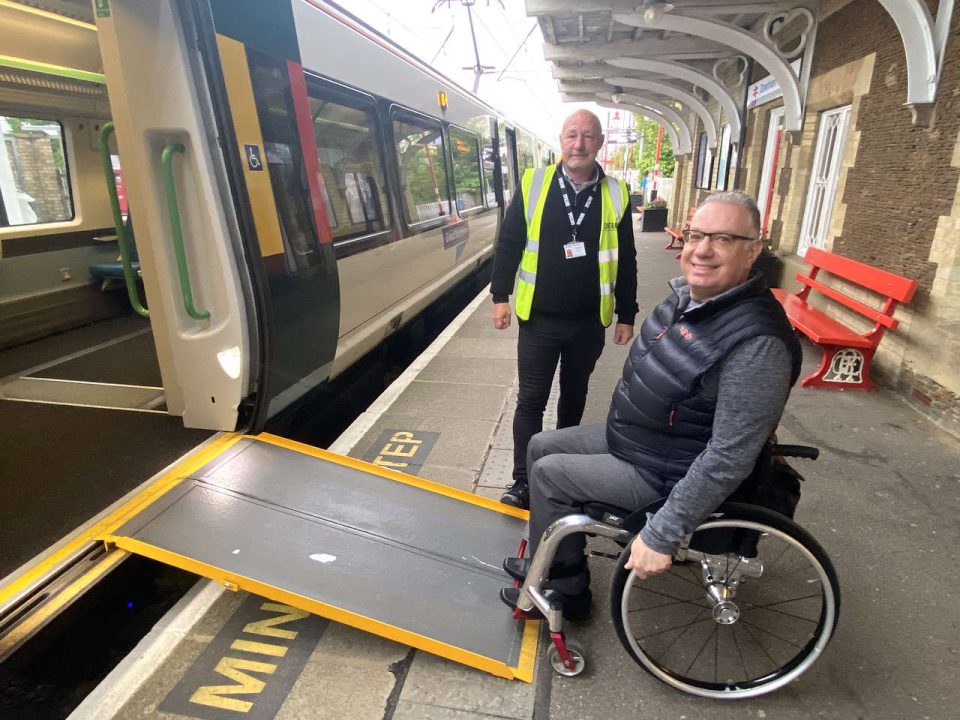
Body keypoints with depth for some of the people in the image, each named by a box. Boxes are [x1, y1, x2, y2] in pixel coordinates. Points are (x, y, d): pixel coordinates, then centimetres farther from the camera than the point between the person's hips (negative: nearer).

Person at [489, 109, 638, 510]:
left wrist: (626, 316, 5)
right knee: (531, 400, 2)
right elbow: (508, 243, 2)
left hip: (589, 323, 2)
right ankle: (523, 482, 13)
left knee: (574, 394, 18)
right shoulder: (533, 185, -3)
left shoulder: (616, 195, 0)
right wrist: (500, 296, -3)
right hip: (539, 319, -1)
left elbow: (625, 262, 5)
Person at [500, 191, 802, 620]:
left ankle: (565, 588, 15)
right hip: (628, 437, 9)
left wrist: (661, 537, -26)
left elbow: (728, 459, -30)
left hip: (661, 474, -9)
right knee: (541, 447, 11)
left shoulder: (756, 345, -31)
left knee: (548, 473, -9)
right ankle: (548, 562, 29)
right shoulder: (686, 295, -3)